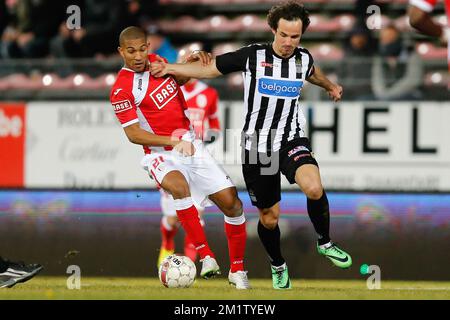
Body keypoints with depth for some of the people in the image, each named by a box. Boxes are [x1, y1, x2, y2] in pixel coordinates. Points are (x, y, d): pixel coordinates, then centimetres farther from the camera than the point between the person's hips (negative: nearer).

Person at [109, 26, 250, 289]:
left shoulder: (156, 62, 4)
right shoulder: (122, 90, -15)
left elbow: (179, 79, 26)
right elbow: (133, 134, -16)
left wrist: (191, 62, 5)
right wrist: (175, 142, -24)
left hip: (191, 146, 6)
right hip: (162, 155, -6)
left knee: (232, 203, -2)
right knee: (179, 186, -39)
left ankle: (238, 270, 16)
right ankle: (206, 256, -33)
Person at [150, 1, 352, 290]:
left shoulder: (304, 58, 1)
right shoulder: (253, 56, -11)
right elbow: (209, 69, -4)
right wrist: (168, 68, -12)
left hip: (292, 141, 1)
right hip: (257, 146, -1)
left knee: (314, 188, -29)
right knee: (269, 217, 8)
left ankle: (325, 243, -4)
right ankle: (278, 266, 38)